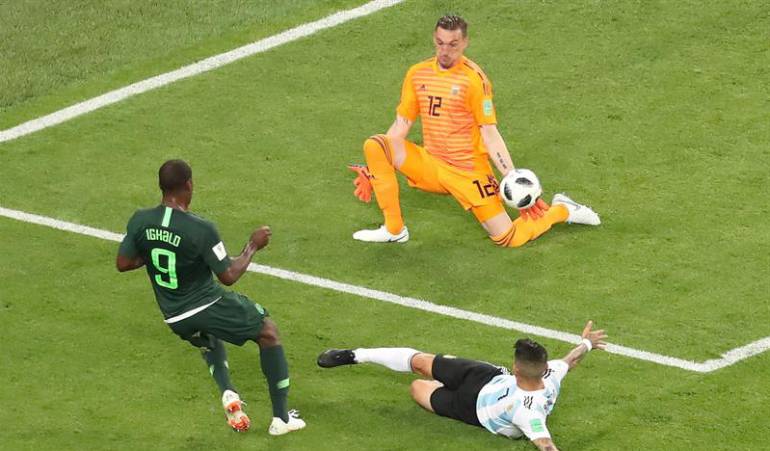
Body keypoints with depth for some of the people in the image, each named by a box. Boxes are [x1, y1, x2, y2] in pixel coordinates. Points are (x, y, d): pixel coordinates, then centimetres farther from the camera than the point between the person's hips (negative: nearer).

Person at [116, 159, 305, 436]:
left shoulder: (140, 222, -10)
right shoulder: (201, 230, -23)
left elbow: (123, 263, 1)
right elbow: (229, 276, -16)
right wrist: (253, 246, -2)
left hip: (174, 317, 5)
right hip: (208, 306, -5)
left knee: (209, 340, 39)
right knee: (269, 332, 18)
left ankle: (227, 392, 12)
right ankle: (281, 418, 17)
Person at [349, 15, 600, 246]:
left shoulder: (473, 78, -12)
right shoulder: (417, 74, 2)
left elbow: (489, 133, -11)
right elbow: (401, 126, 6)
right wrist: (371, 170, 0)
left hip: (468, 173, -5)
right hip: (431, 166, 5)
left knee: (509, 239, -9)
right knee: (374, 146, -16)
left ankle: (562, 211, 20)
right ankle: (394, 230, -7)